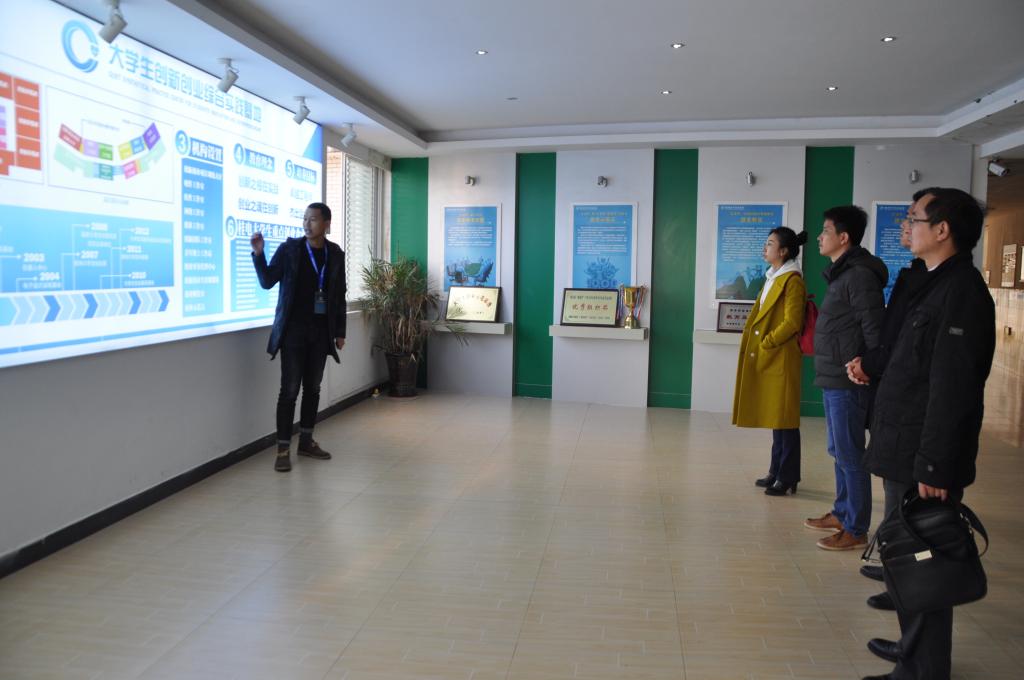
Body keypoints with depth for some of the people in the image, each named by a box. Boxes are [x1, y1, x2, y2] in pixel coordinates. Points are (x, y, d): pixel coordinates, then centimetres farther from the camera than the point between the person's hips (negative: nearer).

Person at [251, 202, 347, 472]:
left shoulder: (335, 254, 4)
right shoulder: (289, 249, -4)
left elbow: (340, 295, 8)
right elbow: (267, 282, -5)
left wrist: (340, 331, 7)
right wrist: (258, 254, -20)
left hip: (321, 331, 3)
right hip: (293, 330, -3)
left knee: (313, 388, 10)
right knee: (289, 390, -4)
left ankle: (306, 442, 23)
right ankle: (283, 449, 3)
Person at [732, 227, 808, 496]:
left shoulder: (792, 280, -12)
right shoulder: (773, 278, 16)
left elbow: (792, 323, -18)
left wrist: (765, 344, -13)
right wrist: (756, 344, 11)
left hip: (781, 359, -9)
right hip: (766, 359, 9)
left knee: (784, 418, -2)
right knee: (774, 417, 14)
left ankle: (788, 478, 5)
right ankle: (777, 472, 23)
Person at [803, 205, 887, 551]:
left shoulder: (859, 276, -16)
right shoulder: (842, 274, 14)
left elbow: (875, 331, -19)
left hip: (847, 383, -10)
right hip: (832, 380, 10)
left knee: (850, 456, -1)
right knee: (839, 452, 18)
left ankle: (856, 529, 9)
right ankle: (841, 514, 31)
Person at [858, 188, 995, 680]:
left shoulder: (961, 291, -17)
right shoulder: (937, 284, 14)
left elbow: (952, 390, -22)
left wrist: (933, 468, -22)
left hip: (924, 460, -10)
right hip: (906, 453, 10)